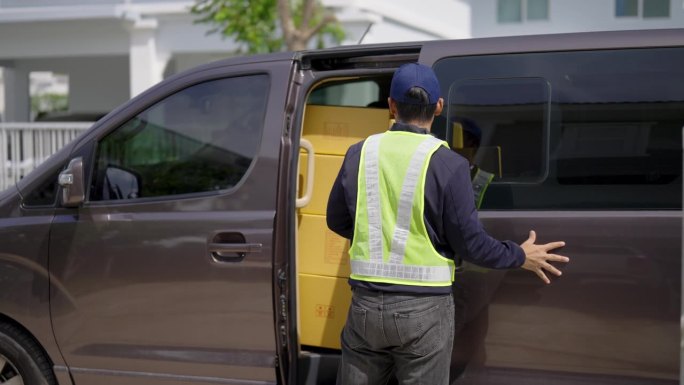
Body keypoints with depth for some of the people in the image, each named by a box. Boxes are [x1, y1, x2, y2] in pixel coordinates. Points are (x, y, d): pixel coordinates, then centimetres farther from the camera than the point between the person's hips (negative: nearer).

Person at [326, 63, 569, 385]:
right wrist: (521, 256, 8)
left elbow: (337, 221, 12)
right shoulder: (447, 164, -12)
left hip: (366, 303, 3)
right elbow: (470, 243, -8)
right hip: (424, 309, -3)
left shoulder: (360, 154, 0)